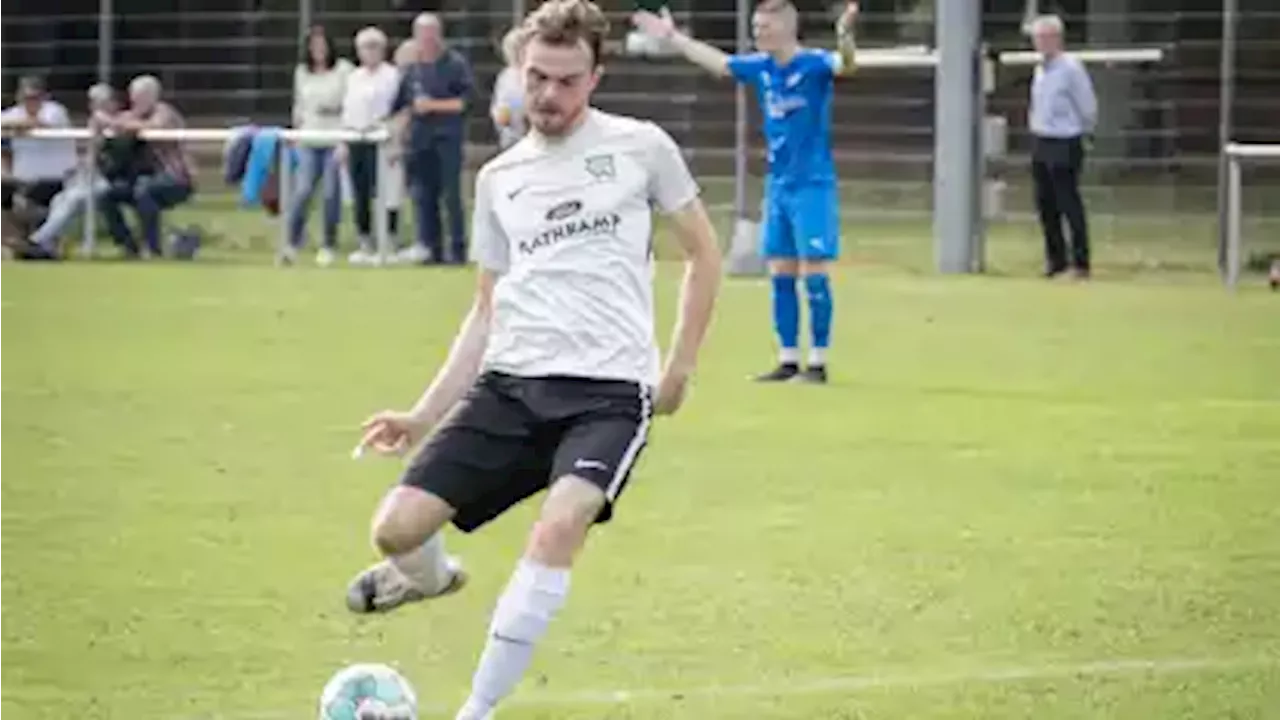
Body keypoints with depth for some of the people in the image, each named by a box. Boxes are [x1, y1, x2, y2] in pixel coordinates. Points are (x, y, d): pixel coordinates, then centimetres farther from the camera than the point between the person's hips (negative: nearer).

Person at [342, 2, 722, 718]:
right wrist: (425, 415, 12)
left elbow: (704, 253, 13)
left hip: (609, 389, -4)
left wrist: (680, 367, 7)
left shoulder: (640, 147, 5)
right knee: (397, 529, -12)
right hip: (509, 385, 4)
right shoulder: (500, 177, 16)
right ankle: (430, 575, 28)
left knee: (560, 526, -32)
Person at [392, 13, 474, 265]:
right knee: (423, 195, 5)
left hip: (448, 137, -5)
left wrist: (432, 105, -15)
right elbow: (400, 106, 16)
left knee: (451, 195, -5)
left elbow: (464, 102, -9)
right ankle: (430, 247, 10)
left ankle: (458, 248, -1)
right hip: (420, 138, 5)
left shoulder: (455, 64, -4)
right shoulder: (412, 70, 12)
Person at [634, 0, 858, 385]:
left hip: (813, 185, -7)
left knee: (813, 273, -6)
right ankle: (788, 360, 14)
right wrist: (673, 37, 29)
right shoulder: (760, 67, 7)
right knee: (780, 274, 8)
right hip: (777, 185, 7)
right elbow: (718, 62, 22)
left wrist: (845, 37, -54)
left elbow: (844, 65, -33)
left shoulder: (813, 64, -13)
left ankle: (818, 362, -1)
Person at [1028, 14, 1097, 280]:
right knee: (1045, 204, 10)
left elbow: (1088, 107, -9)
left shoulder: (1071, 68, -14)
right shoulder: (1041, 68, 9)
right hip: (1040, 143, 8)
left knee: (1069, 205, -4)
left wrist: (1083, 133, 1)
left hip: (1064, 145, -8)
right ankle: (1056, 258, 20)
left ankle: (1081, 263, 3)